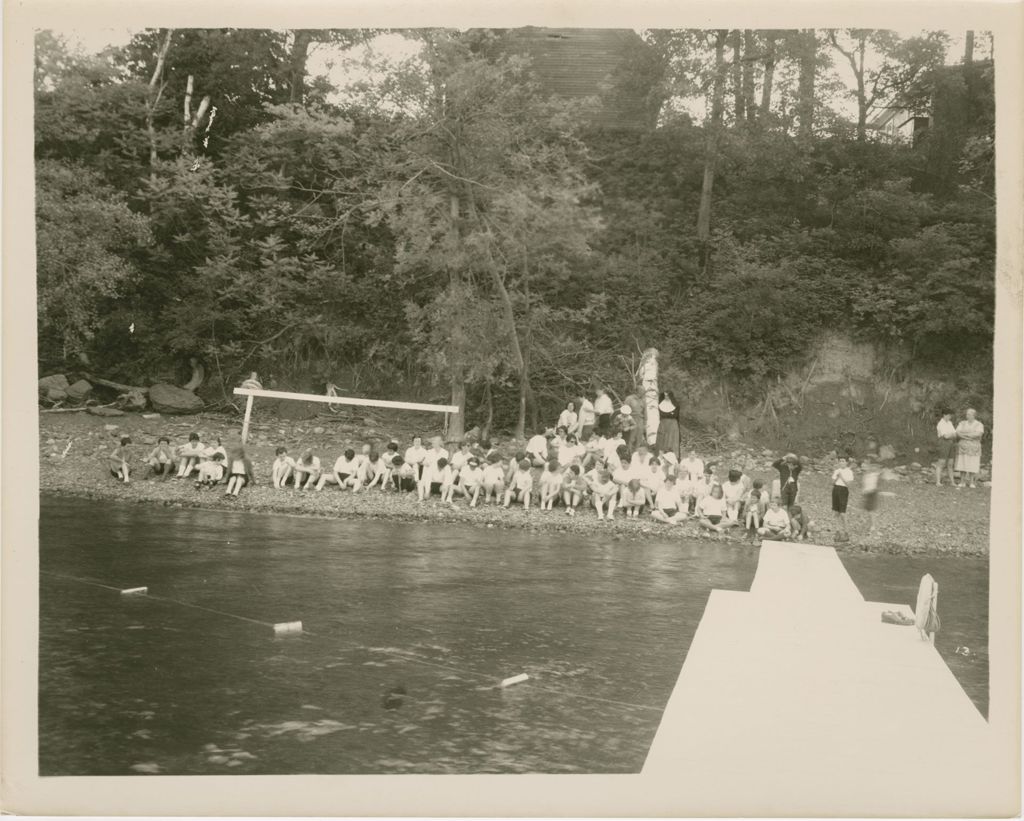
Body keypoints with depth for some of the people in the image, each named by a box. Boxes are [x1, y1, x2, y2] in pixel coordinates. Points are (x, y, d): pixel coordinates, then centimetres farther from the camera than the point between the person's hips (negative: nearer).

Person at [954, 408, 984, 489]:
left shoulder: (979, 425, -2)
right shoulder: (962, 423, 6)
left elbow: (978, 434, -19)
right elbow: (958, 433, -6)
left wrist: (964, 434, -16)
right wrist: (970, 436, -18)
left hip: (974, 448, -2)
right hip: (963, 447, 2)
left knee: (972, 465, -3)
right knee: (962, 464, -1)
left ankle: (971, 482, 5)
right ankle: (962, 482, 4)